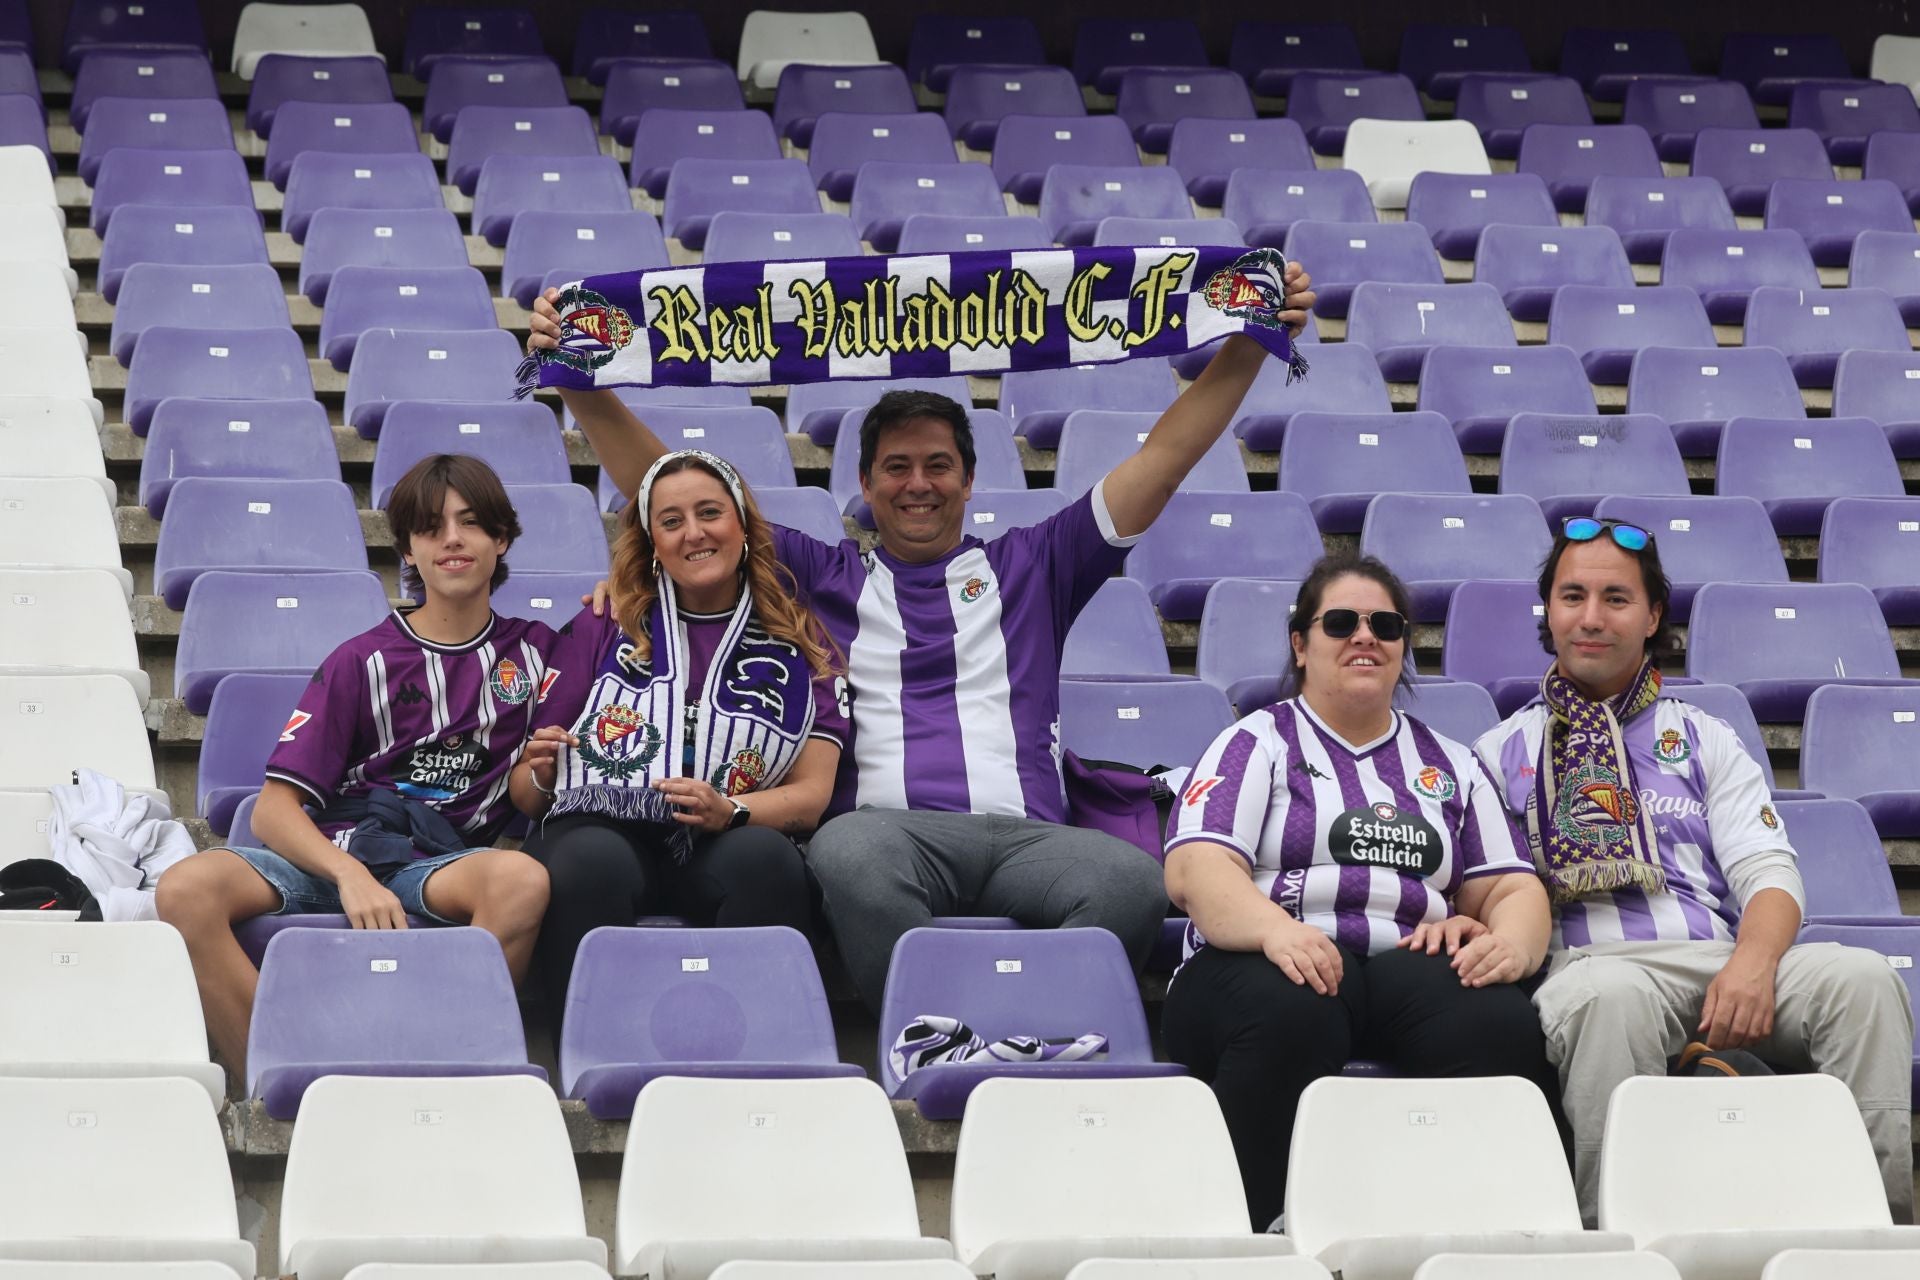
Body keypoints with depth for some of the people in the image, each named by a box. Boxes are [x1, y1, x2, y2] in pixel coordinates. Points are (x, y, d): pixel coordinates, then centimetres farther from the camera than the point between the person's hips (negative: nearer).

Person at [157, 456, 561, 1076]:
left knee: (522, 878, -37)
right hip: (336, 855, 0)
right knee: (188, 888, -30)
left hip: (444, 868, 0)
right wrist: (350, 875, -18)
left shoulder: (534, 652, 16)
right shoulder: (363, 661, 10)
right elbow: (274, 809, 1)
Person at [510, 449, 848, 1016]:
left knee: (768, 859, -36)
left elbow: (811, 793, 8)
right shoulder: (602, 629, 19)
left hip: (724, 846, 0)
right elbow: (524, 789, 17)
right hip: (606, 828, 0)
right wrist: (541, 775, -8)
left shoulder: (800, 643, 19)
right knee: (591, 862, -38)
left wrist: (728, 813, -12)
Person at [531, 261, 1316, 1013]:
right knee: (849, 855, -42)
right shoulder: (817, 578, 26)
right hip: (888, 825, -1)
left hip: (1026, 837, 1)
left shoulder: (1030, 569, 28)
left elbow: (1166, 455, 26)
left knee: (1132, 880, -36)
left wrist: (1250, 347, 18)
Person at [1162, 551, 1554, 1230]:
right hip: (1271, 968, -3)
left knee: (1503, 1024, -33)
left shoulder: (1450, 765, 27)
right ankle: (1253, 1234, -36)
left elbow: (1512, 889, 20)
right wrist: (1276, 928, -24)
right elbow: (1195, 871, -2)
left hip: (1411, 967, 3)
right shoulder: (1257, 745, 14)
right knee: (1290, 1016, -41)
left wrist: (1509, 942, -7)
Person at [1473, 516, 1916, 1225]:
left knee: (1861, 977, -28)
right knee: (1612, 996, -42)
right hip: (1589, 963, -3)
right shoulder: (1502, 752, 22)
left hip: (1722, 959, 3)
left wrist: (1752, 962, -11)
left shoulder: (1705, 740, 25)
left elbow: (1769, 872, 12)